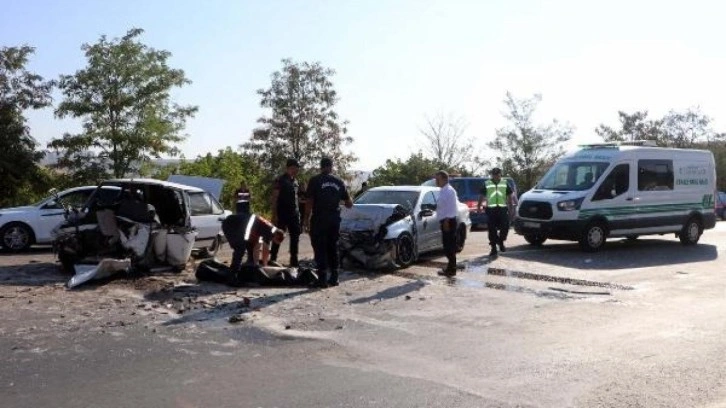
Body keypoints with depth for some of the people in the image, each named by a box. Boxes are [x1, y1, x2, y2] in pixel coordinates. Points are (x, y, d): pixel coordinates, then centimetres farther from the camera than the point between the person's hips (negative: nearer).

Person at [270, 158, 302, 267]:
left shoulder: (295, 181, 15)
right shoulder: (280, 180, -5)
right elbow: (274, 198, -8)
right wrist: (274, 215, -15)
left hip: (294, 214, 6)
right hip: (282, 214, -6)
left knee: (295, 237, 6)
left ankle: (294, 260, 13)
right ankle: (272, 259, 5)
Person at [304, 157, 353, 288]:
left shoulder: (315, 181, -4)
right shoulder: (339, 182, 7)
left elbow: (309, 202, -9)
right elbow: (349, 203, 9)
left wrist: (306, 219, -3)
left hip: (319, 220, -4)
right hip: (334, 219, 4)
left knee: (320, 249, 0)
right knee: (332, 248, 14)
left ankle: (322, 279, -3)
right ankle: (334, 278, 16)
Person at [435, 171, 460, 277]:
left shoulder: (449, 191, -15)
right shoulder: (443, 190, 15)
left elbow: (451, 207, -20)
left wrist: (447, 221, -22)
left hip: (448, 221, -10)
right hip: (445, 221, 10)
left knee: (450, 246, -4)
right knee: (448, 246, 15)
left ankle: (451, 269, 1)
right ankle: (450, 267, 24)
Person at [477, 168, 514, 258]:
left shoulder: (505, 183, 11)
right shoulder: (486, 184, 7)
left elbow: (509, 196, 15)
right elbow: (482, 196, 8)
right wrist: (479, 206, 0)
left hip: (503, 209, 1)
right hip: (491, 209, -1)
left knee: (505, 227, -6)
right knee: (492, 229, 0)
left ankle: (501, 242, 22)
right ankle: (494, 249, 9)